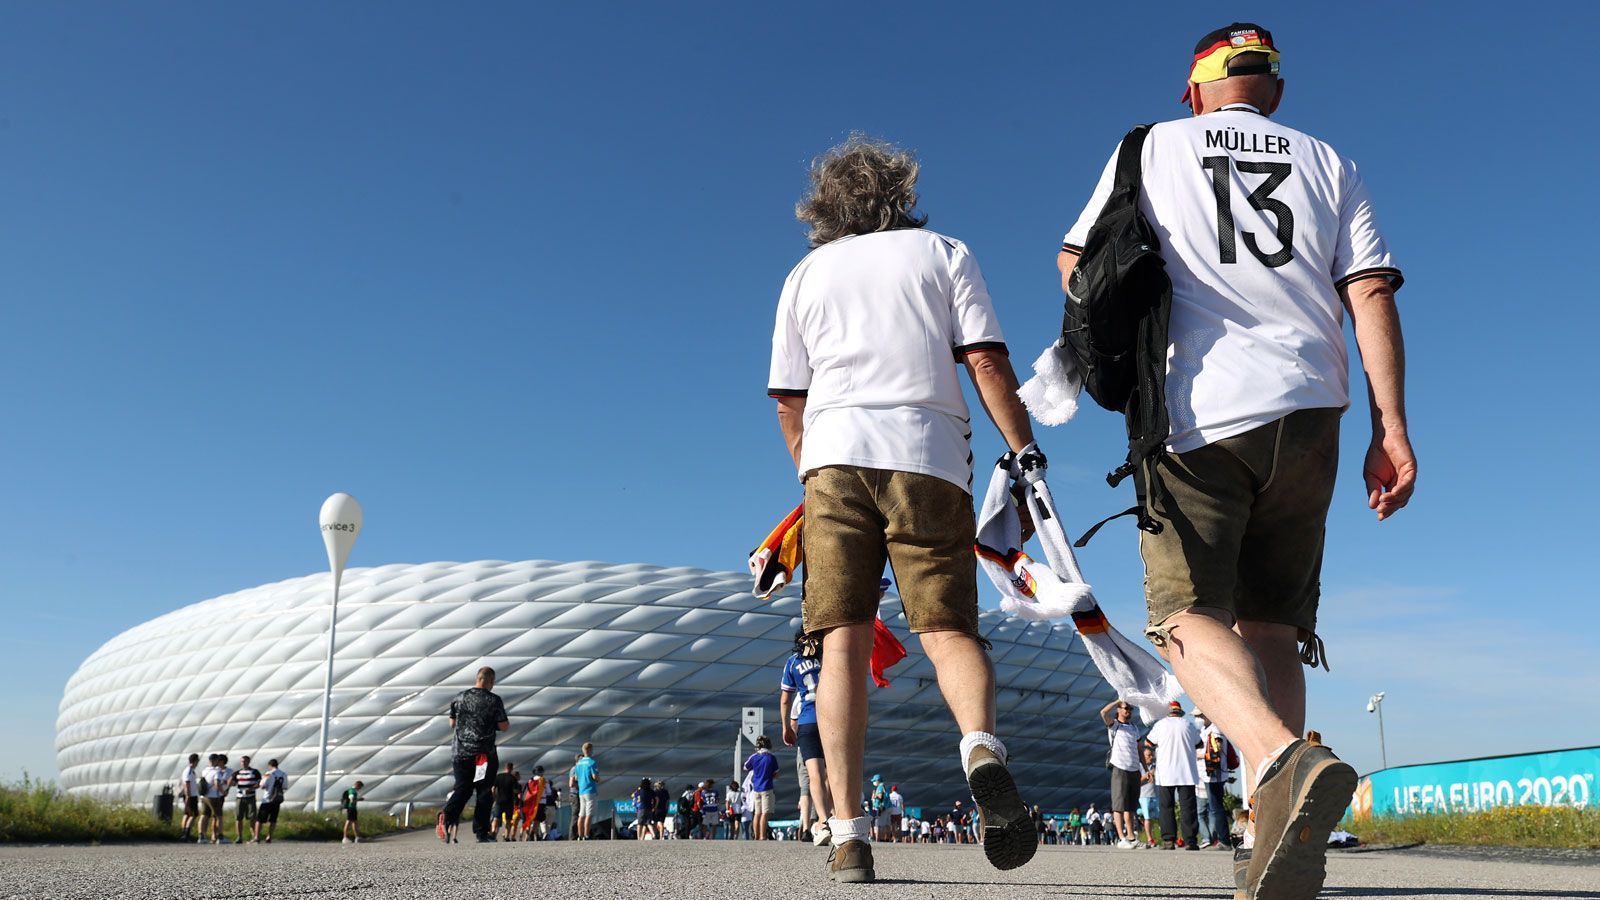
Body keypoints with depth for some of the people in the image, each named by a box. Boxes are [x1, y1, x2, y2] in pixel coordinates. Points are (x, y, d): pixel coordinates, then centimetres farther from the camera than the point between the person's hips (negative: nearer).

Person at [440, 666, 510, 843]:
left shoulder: (459, 698, 6)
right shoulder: (494, 700, -6)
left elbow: (452, 724, 14)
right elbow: (503, 726, -6)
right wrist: (508, 722, 15)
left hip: (460, 753, 3)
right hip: (485, 754, -3)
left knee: (462, 789, 8)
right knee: (484, 793, 6)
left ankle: (448, 815, -20)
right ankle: (481, 833, 6)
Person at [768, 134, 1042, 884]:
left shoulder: (807, 274, 19)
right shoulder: (944, 253, 15)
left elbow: (788, 398, 15)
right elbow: (986, 361, 1)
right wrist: (1024, 448, 3)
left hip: (835, 453, 1)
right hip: (928, 454, -1)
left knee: (844, 641, 0)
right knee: (949, 626, 0)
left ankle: (848, 833, -7)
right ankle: (981, 748, -30)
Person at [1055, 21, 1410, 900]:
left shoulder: (1156, 146, 14)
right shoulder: (1330, 165, 18)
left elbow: (1074, 262, 14)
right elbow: (1372, 294, 6)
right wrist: (1391, 427, 1)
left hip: (1195, 407, -3)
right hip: (1307, 409, 3)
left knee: (1191, 613, -8)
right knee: (1272, 625, 8)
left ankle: (1285, 760, -35)